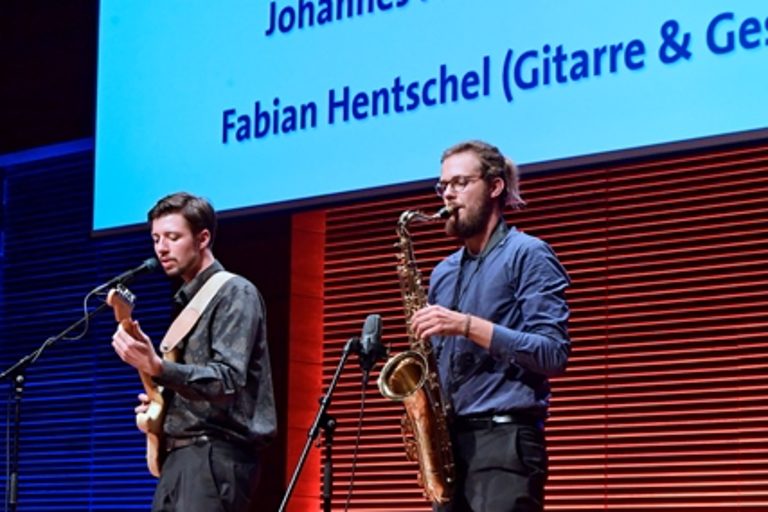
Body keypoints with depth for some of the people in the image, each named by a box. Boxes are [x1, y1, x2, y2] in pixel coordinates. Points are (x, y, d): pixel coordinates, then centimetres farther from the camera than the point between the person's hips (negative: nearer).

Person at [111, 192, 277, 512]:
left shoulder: (234, 293, -7)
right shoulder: (188, 299, 20)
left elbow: (227, 381, -20)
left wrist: (156, 368, -32)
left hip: (216, 455, -9)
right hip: (181, 453, 9)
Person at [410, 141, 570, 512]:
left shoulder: (528, 255, -2)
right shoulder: (443, 273, 20)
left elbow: (554, 354, -12)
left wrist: (467, 326, -19)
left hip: (504, 439, -8)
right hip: (449, 440, 8)